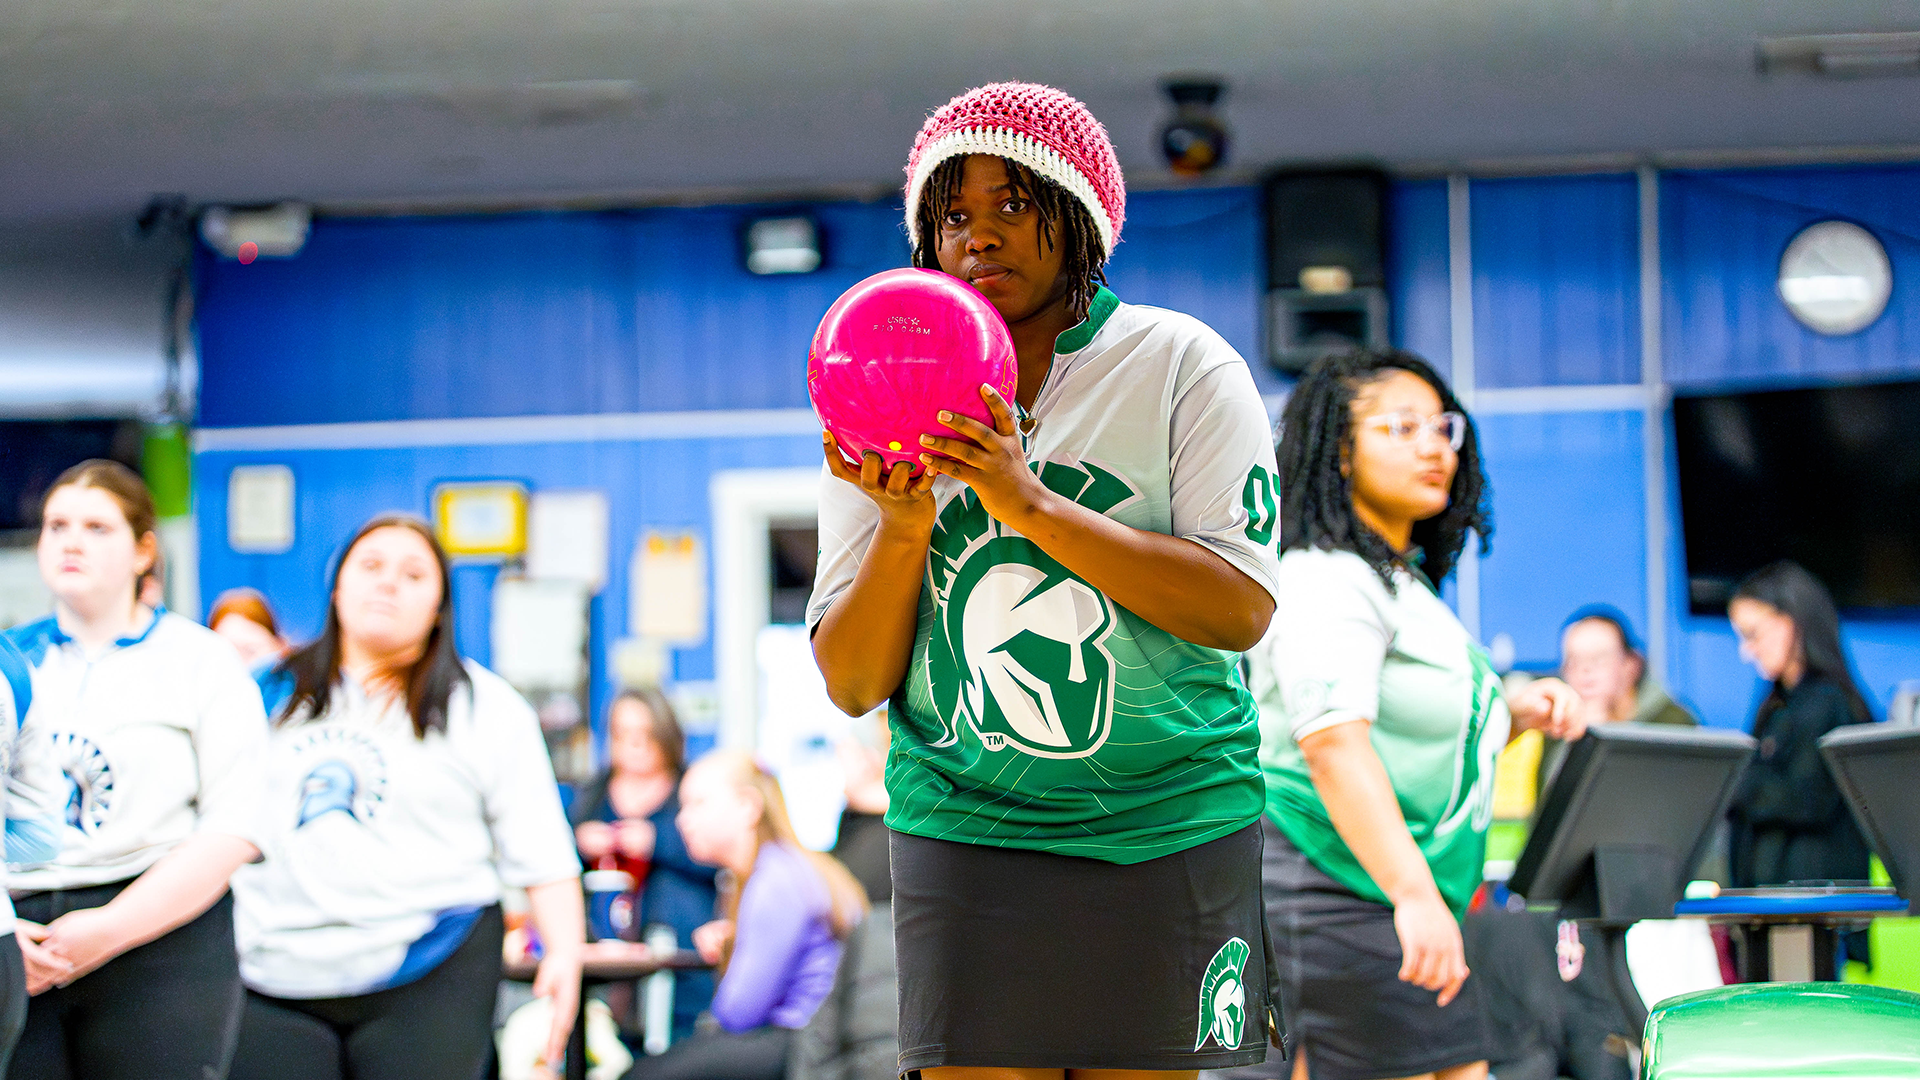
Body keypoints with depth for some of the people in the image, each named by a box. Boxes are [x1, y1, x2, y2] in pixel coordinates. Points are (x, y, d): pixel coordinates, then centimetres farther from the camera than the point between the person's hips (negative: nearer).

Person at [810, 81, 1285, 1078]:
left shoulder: (1181, 365, -1)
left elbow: (1242, 610, -13)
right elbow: (850, 686, 2)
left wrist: (1034, 507, -20)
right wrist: (903, 529, -16)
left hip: (1164, 837, -1)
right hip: (963, 837, 2)